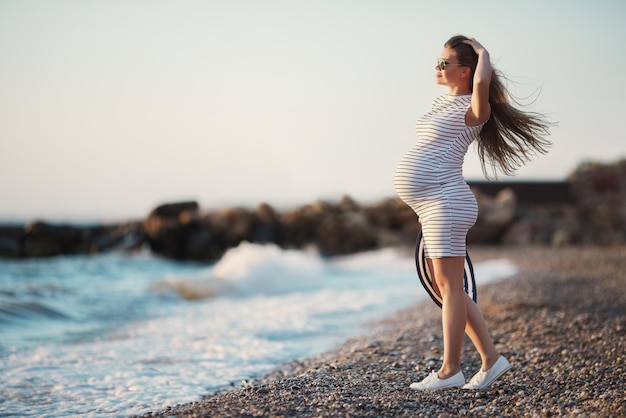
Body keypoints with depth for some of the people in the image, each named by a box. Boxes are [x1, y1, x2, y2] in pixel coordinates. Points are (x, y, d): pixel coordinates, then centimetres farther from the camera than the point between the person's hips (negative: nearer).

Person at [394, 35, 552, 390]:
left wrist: (482, 53, -13)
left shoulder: (473, 110, -10)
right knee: (446, 288, 11)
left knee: (450, 286, -6)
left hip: (446, 203, -10)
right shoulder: (442, 103, 17)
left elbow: (482, 83, -33)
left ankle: (450, 370, 0)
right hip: (433, 207, 10)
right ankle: (491, 359, 17)